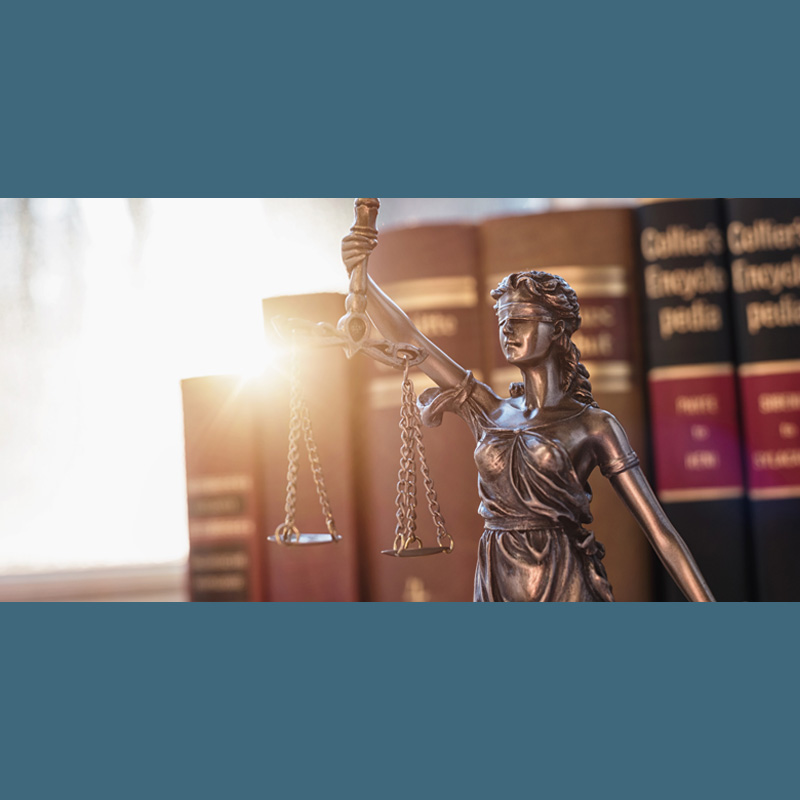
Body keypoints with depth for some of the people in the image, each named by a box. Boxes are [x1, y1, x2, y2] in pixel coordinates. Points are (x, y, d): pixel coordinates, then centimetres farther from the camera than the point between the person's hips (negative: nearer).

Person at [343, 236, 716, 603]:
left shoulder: (594, 426, -2)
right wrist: (358, 273, -7)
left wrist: (708, 606, -10)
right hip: (497, 591, 4)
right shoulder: (489, 411, 9)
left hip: (566, 589, -4)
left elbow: (659, 530, -5)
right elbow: (405, 337, 5)